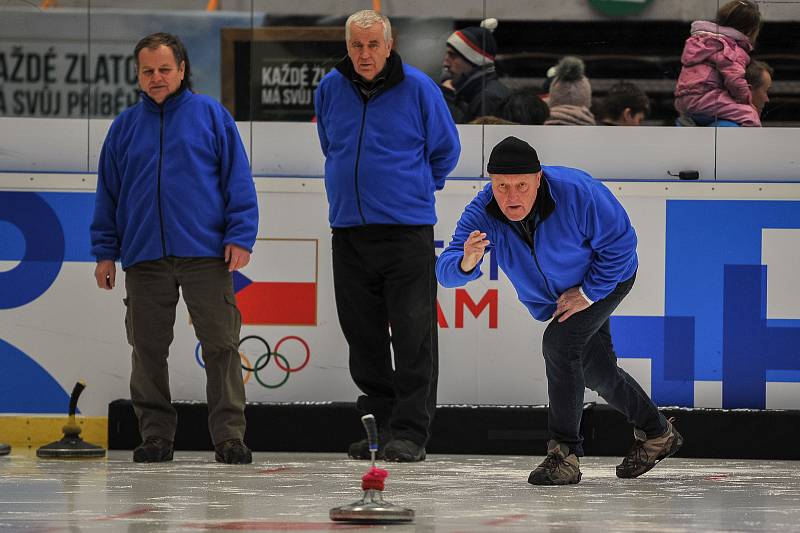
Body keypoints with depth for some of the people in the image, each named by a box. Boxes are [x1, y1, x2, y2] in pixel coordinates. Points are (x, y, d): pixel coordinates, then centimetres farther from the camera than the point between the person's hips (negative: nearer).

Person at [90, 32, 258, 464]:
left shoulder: (210, 115, 5)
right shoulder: (125, 126, 12)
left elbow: (238, 180, 3)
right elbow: (108, 192, 15)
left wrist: (239, 237, -6)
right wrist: (105, 252, 10)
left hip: (206, 254, -3)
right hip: (144, 258, 3)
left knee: (220, 346, -5)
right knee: (148, 349, 4)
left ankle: (229, 434, -2)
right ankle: (155, 433, 11)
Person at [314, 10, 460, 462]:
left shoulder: (418, 88, -5)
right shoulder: (330, 89, 6)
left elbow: (445, 149, 7)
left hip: (407, 229, -4)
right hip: (349, 229, 4)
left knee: (412, 335, -7)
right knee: (364, 337, 6)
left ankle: (410, 432, -6)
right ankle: (379, 422, 14)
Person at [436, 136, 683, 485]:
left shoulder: (576, 192, -37)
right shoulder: (482, 214, -28)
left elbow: (620, 241, -25)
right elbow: (446, 272, -35)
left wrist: (587, 293, -26)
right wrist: (466, 263, -59)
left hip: (606, 279, -6)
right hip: (551, 299, 6)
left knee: (559, 344, -26)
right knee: (596, 372, 18)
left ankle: (564, 453, -20)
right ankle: (656, 433, 43)